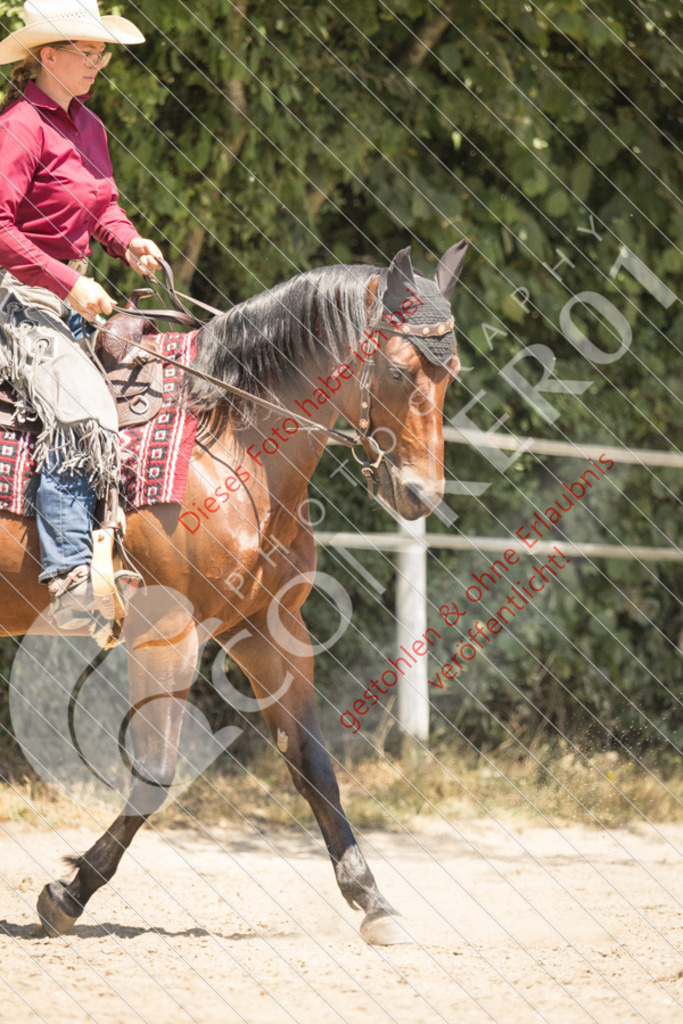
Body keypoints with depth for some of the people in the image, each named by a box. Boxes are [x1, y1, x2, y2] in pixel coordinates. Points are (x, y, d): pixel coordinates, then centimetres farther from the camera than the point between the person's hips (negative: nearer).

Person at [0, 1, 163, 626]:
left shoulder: (87, 126, 14)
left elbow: (104, 204, 27)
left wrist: (128, 242, 5)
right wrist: (68, 284, -22)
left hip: (73, 297, 10)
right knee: (79, 415, -26)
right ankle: (70, 582, -29)